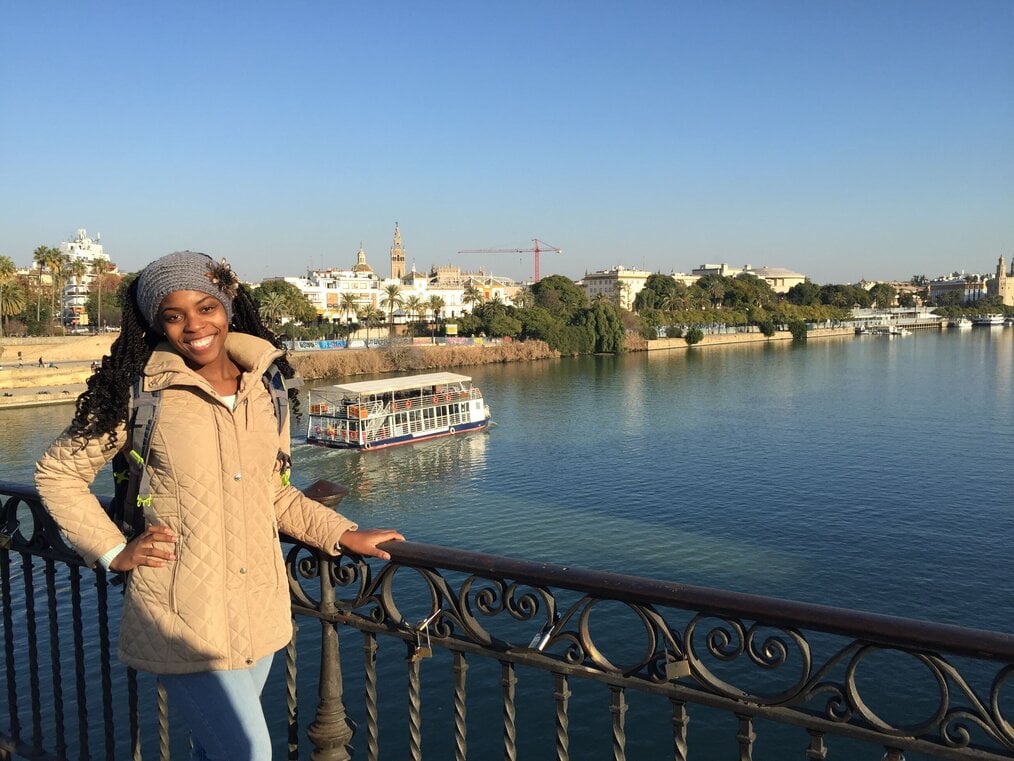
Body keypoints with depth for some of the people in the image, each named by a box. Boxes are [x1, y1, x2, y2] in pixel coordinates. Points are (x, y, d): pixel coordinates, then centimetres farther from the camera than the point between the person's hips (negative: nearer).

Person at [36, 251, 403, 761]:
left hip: (259, 612, 5)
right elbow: (56, 474, 1)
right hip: (185, 614, -5)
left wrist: (344, 534, 7)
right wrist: (114, 553, -6)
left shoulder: (265, 385, 3)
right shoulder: (141, 393, -10)